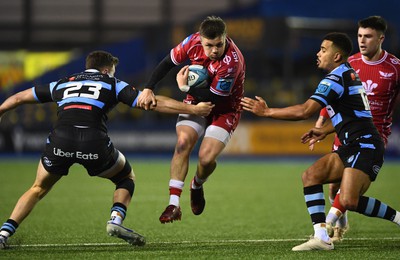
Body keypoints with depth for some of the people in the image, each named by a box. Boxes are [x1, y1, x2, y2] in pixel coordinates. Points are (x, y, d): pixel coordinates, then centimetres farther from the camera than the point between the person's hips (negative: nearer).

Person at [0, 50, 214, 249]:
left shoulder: (62, 84, 29)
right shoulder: (113, 84, 21)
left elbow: (19, 98, 39)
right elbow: (153, 103, 16)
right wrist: (192, 109, 22)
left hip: (59, 140, 2)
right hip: (94, 143, -2)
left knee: (38, 189, 23)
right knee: (126, 178, 25)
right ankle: (116, 220, 2)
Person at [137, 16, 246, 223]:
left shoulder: (231, 61, -34)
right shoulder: (193, 42, -19)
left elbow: (214, 98, -26)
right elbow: (168, 63, -4)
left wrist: (184, 87, -19)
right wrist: (148, 89, -13)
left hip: (224, 110, -4)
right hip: (197, 99, 4)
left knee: (207, 157, -18)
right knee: (183, 143, -20)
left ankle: (197, 186, 19)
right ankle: (173, 204, -21)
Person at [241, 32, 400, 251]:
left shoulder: (336, 79, -13)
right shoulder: (349, 75, 18)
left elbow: (304, 111, -21)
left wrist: (266, 112, -13)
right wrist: (325, 130, 25)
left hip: (364, 146, -11)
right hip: (351, 147, 11)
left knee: (348, 201, -23)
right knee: (310, 176, 0)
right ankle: (321, 237, -7)